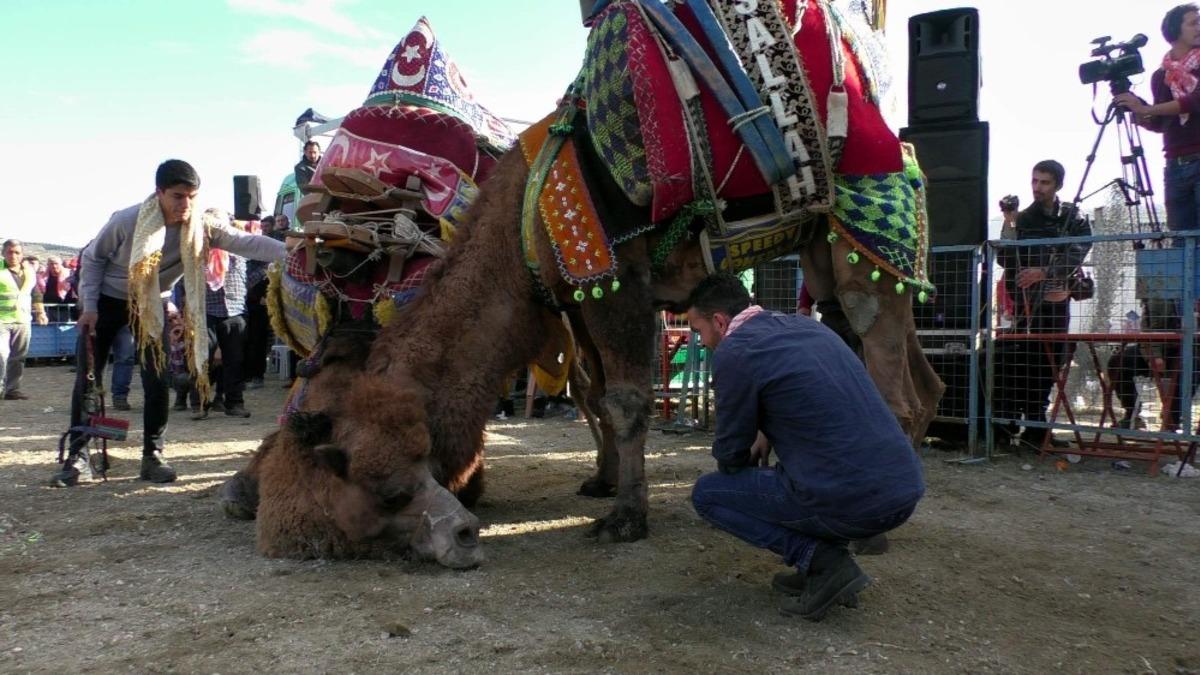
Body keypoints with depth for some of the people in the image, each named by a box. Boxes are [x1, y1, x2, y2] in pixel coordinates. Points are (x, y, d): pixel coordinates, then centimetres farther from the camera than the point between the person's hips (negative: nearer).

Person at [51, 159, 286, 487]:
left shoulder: (202, 228, -22)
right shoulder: (127, 221, -25)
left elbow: (244, 242, -34)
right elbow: (93, 258, -10)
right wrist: (89, 307, -13)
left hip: (151, 305, 1)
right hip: (106, 300, -1)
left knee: (157, 380, -7)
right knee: (87, 379, -2)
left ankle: (153, 455, 4)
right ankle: (77, 457, 9)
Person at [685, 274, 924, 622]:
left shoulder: (734, 352, -7)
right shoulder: (807, 325, 16)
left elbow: (731, 455, 3)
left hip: (849, 503, -8)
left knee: (706, 493, 10)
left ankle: (821, 560, -2)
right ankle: (825, 560, 19)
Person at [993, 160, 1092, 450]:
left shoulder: (1072, 217, 7)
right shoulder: (1023, 218, 5)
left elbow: (1077, 254, -7)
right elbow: (1005, 261, -4)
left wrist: (1044, 272, -21)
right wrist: (1009, 225, -16)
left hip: (1058, 301, 2)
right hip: (1028, 302, -2)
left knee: (1048, 366, 5)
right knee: (1017, 366, -12)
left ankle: (1034, 427, 14)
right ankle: (1003, 426, -10)